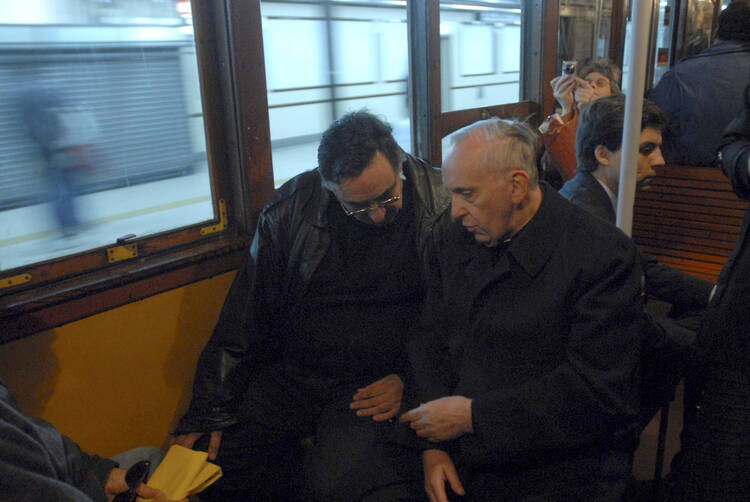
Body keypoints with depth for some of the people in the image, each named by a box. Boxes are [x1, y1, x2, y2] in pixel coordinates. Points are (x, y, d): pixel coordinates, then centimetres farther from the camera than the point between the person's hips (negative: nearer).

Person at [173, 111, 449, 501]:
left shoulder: (443, 204, -10)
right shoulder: (291, 208, -4)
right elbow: (244, 319, 2)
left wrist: (410, 378, -8)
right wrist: (209, 412, 2)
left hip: (379, 382, -2)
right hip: (291, 373, 3)